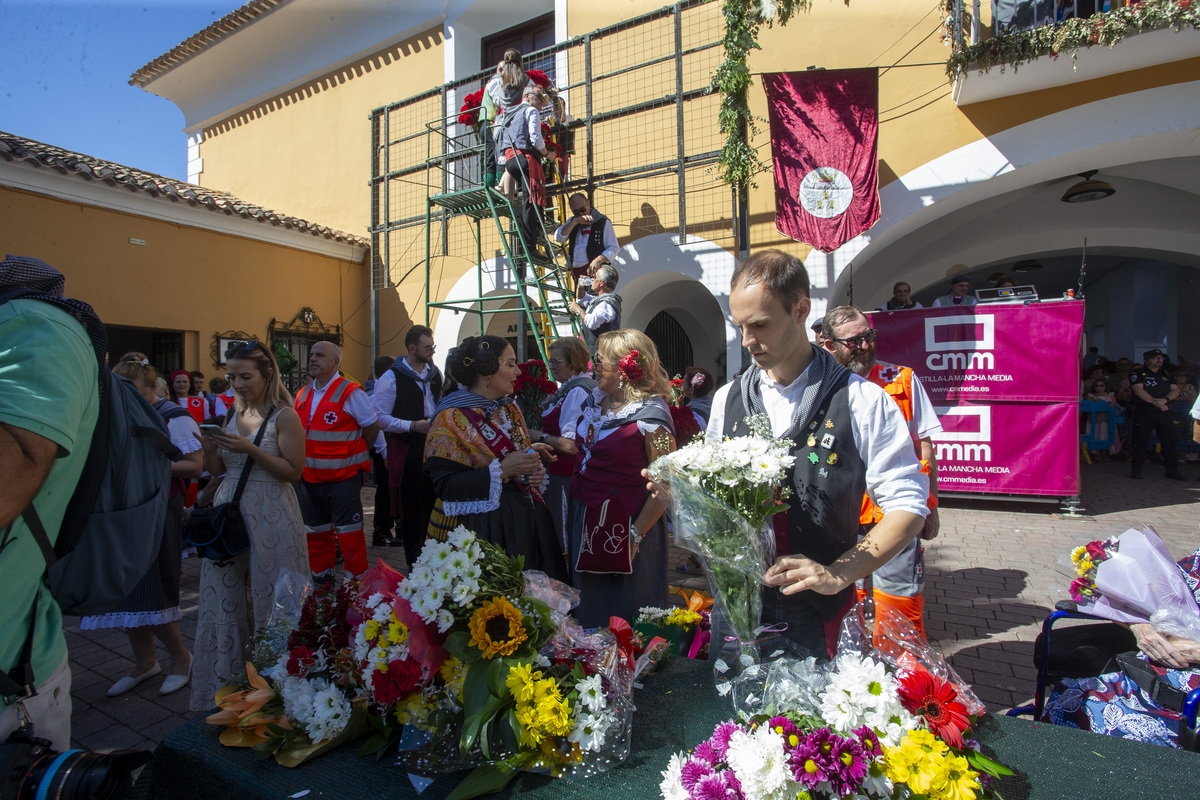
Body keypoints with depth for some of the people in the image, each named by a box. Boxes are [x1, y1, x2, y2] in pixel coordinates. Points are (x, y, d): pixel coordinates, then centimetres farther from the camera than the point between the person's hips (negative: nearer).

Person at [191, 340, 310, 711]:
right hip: (228, 513, 6)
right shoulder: (231, 414, 10)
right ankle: (224, 688, 27)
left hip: (270, 517, -6)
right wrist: (209, 448, -5)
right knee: (222, 600, 10)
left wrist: (251, 450, -20)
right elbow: (217, 470, 15)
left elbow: (293, 472, -12)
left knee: (271, 601, 3)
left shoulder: (284, 416, -7)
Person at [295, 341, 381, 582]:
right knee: (316, 532, 18)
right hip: (311, 477, 7)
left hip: (342, 478, -7)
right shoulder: (303, 395, 10)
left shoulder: (350, 392, -11)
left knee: (349, 531, -2)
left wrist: (354, 454, 1)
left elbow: (372, 427, -7)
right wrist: (303, 463, 15)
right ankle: (321, 576, 33)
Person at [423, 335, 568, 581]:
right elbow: (445, 486, -17)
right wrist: (501, 470, -22)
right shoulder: (451, 420, -11)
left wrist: (536, 472, 0)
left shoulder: (511, 409, 12)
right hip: (482, 527, -6)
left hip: (526, 520, 7)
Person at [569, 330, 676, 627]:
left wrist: (636, 534, -19)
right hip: (585, 518, 7)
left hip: (623, 524, -7)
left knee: (624, 613, 10)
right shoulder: (594, 402, 5)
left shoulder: (649, 416, -18)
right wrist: (574, 509, 10)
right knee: (588, 607, 23)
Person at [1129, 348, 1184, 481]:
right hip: (1144, 412, -5)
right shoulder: (1138, 373, 0)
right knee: (1140, 441, -3)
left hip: (1164, 412, 5)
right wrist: (1155, 402, -19)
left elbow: (1175, 390, 8)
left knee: (1169, 441, 5)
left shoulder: (1166, 374, 17)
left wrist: (1165, 399, -13)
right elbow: (1139, 390, -12)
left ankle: (1172, 471, 14)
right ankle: (1136, 470, 5)